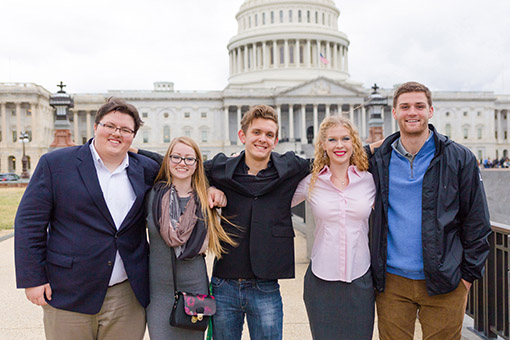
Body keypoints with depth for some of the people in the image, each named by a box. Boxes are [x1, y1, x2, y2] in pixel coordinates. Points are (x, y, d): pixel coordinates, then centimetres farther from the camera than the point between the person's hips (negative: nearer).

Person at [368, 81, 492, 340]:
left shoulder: (459, 158, -1)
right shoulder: (379, 160, 5)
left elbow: (477, 222, 2)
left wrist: (469, 273, -1)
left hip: (444, 283, -1)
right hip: (391, 281, 2)